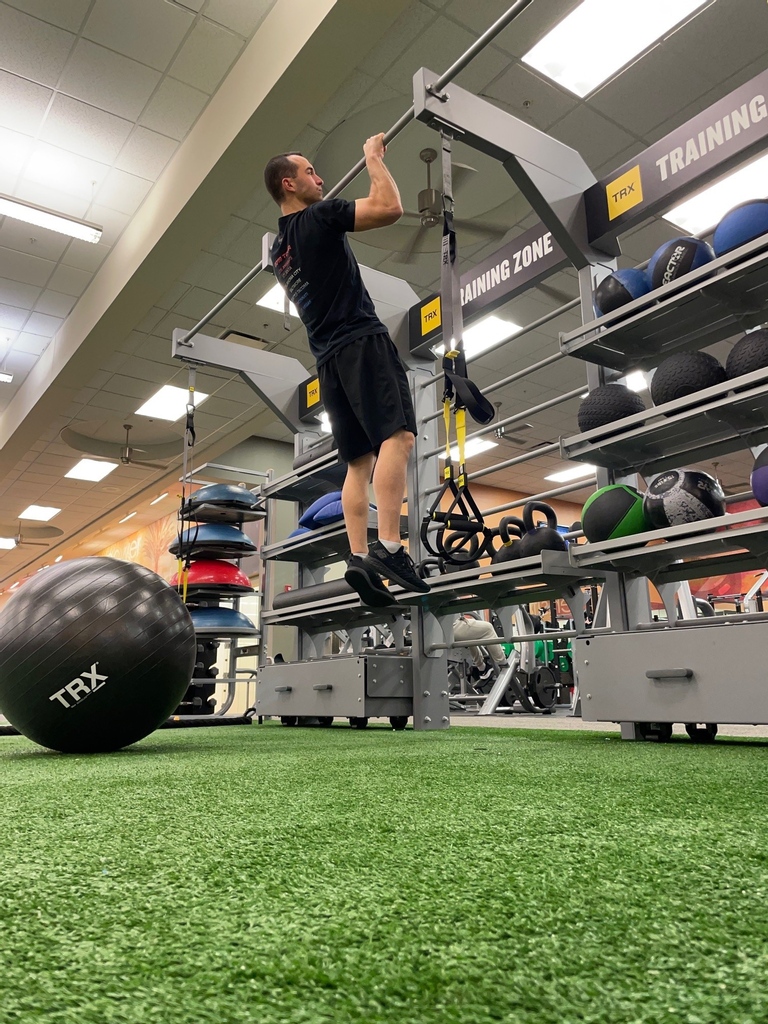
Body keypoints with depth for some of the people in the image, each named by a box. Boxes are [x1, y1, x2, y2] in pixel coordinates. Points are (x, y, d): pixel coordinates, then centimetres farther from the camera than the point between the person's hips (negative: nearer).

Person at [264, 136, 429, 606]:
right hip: (362, 342, -9)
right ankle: (388, 546, -34)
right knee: (398, 435, -22)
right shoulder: (318, 218, -1)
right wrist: (374, 157, 6)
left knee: (359, 460, 4)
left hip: (330, 357, 9)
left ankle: (360, 556, -7)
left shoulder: (280, 247, 25)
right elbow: (390, 207, -10)